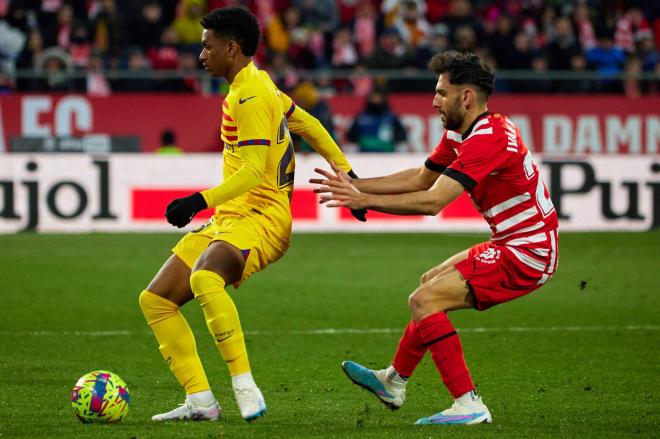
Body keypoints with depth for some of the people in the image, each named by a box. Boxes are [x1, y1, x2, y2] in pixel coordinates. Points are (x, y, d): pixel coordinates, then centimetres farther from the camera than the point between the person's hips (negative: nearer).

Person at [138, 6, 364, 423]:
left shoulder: (250, 96, -14)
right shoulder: (259, 84, 17)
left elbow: (254, 172, -22)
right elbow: (310, 126, 24)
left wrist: (202, 199, -30)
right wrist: (346, 173, 27)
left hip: (260, 217, -11)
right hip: (227, 218, 11)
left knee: (204, 278, -39)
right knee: (156, 299, 2)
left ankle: (246, 388, -35)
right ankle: (200, 401, 2)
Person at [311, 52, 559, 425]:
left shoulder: (487, 139, -23)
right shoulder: (460, 134, 9)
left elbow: (433, 201, -28)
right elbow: (422, 177, 20)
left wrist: (365, 201, -22)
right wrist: (356, 185, 12)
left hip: (526, 254, -11)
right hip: (512, 244, 11)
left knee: (423, 300, -16)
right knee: (431, 283, 26)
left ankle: (469, 404, -18)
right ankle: (394, 381, 40)